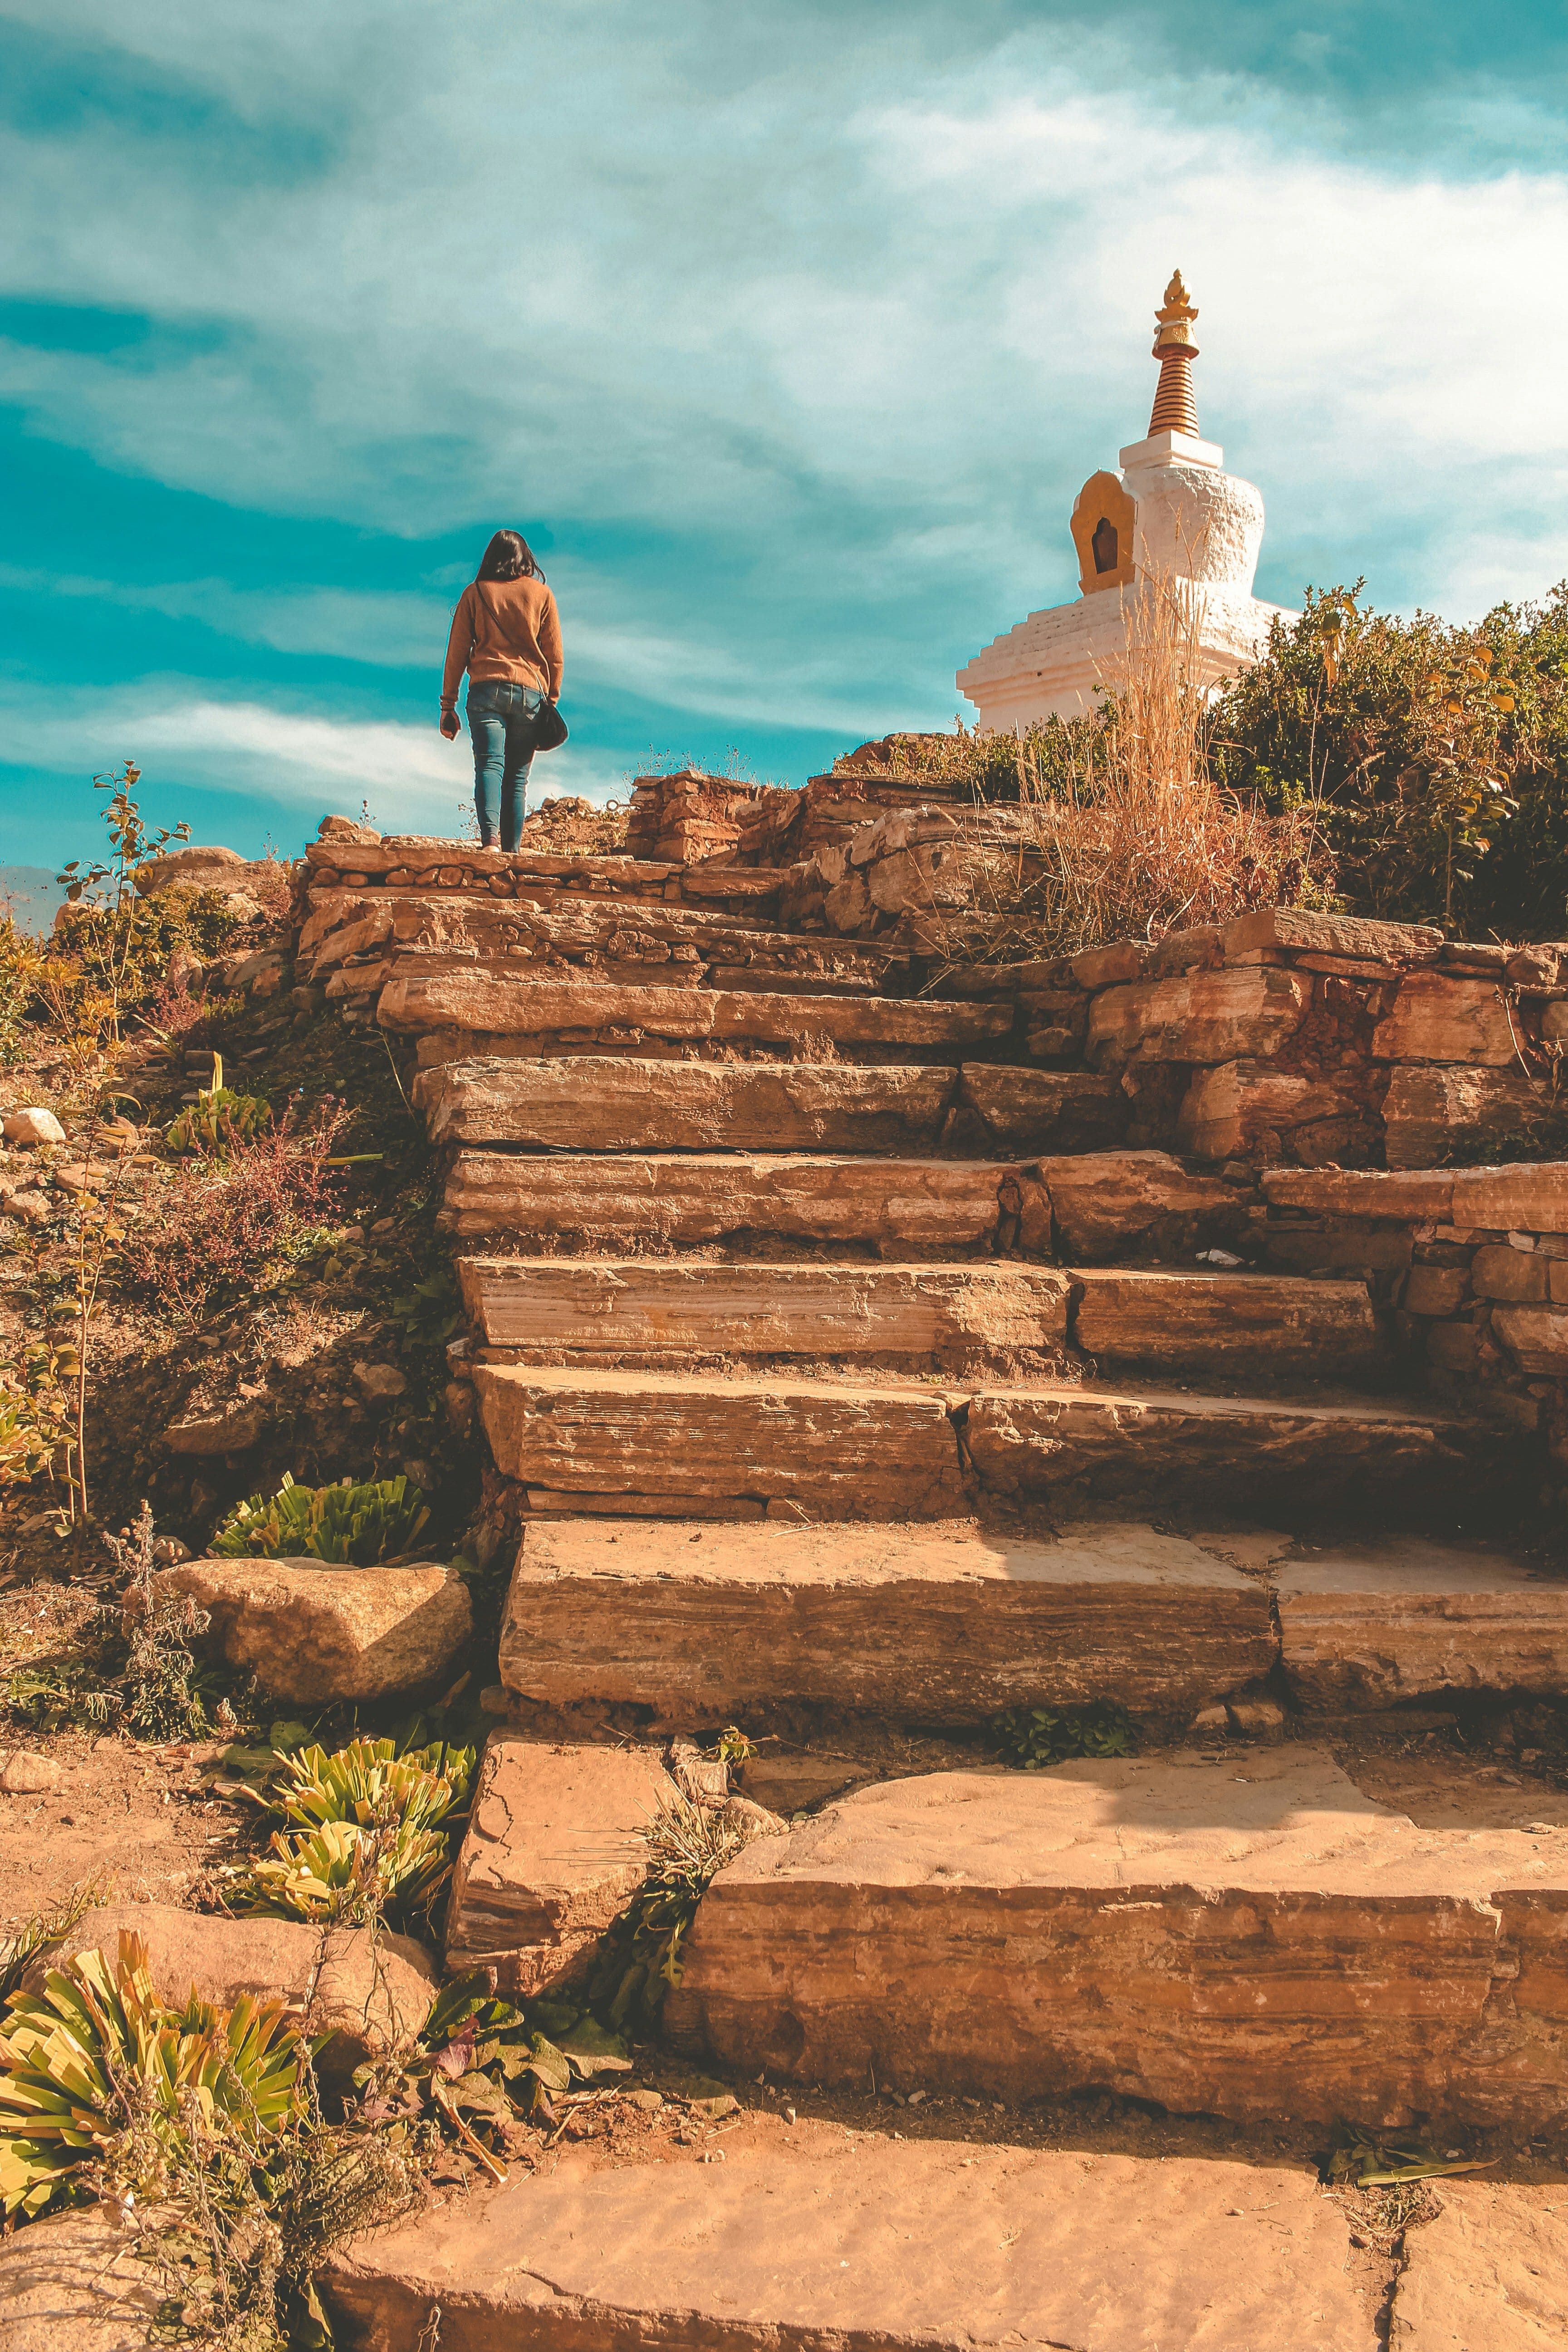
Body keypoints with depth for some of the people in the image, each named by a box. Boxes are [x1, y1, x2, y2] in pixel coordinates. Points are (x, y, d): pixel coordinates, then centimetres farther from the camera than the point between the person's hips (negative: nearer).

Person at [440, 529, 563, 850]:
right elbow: (554, 654, 8)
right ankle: (512, 851, -3)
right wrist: (552, 700, 17)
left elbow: (457, 652, 8)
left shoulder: (475, 593, 10)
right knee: (517, 777, 3)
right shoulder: (541, 594, 11)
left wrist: (448, 705, 11)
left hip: (486, 690, -1)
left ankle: (489, 839, -32)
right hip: (530, 692, 1)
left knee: (489, 764, -11)